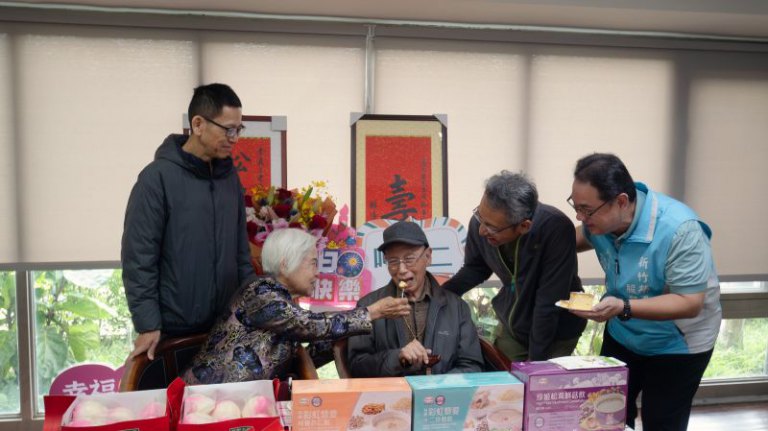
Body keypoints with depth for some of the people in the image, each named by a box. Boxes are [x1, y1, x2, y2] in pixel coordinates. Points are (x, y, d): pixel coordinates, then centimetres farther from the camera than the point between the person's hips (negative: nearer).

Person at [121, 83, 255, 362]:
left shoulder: (230, 176, 7)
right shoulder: (158, 177, -12)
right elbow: (138, 258, -12)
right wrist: (148, 325, -15)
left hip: (226, 326, 6)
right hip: (174, 330, -5)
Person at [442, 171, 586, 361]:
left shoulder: (556, 229, -34)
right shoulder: (480, 222, -20)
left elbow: (549, 303, -29)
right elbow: (475, 268, 0)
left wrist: (535, 360, -21)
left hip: (556, 332, -4)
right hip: (510, 326, 4)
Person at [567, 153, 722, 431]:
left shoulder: (679, 230, -34)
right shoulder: (602, 219, -15)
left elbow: (690, 303, -31)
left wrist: (623, 308, -43)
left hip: (677, 343, -5)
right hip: (623, 334, 5)